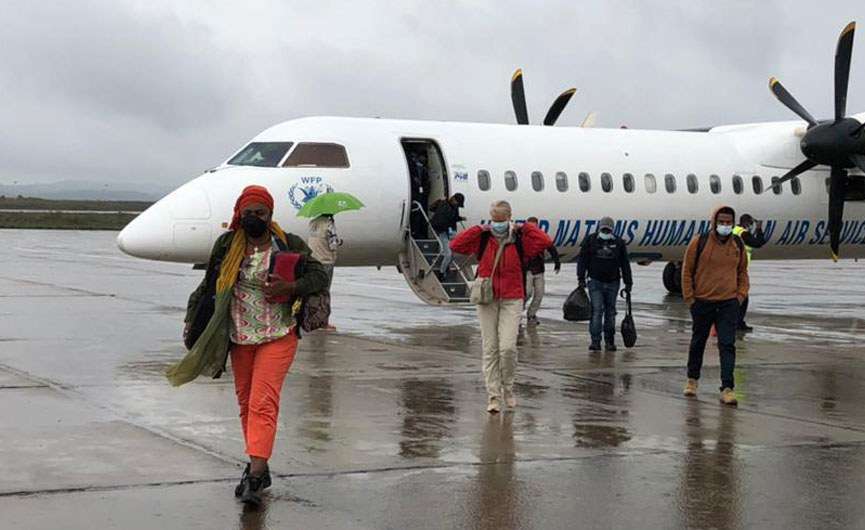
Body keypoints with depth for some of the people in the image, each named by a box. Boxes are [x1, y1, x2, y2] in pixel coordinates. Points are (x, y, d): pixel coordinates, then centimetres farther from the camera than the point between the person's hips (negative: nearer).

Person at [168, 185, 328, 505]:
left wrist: (289, 288, -19)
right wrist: (193, 319, 9)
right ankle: (259, 468, 25)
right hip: (240, 335, 4)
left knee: (263, 403, -15)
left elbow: (319, 275, -3)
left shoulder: (289, 245, -5)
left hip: (278, 336, -4)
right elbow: (210, 284, 12)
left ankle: (255, 475, -21)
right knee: (246, 403, 11)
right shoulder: (227, 246, 2)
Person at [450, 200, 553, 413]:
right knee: (490, 349, 2)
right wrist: (479, 229, -5)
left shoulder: (519, 241, 1)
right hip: (487, 299, 2)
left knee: (508, 347, -12)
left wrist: (523, 228, -6)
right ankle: (493, 396, 8)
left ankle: (508, 388, 13)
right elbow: (455, 245, -4)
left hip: (511, 300, -1)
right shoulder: (482, 240, 4)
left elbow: (545, 242, -12)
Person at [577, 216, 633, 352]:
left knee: (610, 312, 6)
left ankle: (609, 341, 14)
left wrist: (628, 283, 7)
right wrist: (581, 278, -5)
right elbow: (582, 260, 2)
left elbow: (625, 264, 9)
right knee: (596, 310, -9)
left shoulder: (619, 243, 6)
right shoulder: (590, 240, 2)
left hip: (612, 283, 2)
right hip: (595, 281, -2)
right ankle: (595, 341, -9)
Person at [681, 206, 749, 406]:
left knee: (727, 345, -7)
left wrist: (741, 295, 4)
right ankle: (692, 379, 32)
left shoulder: (738, 245, 3)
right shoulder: (699, 243, -6)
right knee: (698, 342, 14)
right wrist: (689, 297, -3)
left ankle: (727, 388, -10)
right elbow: (687, 271, 0)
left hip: (729, 303, 1)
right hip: (702, 303, -1)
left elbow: (742, 272, 15)